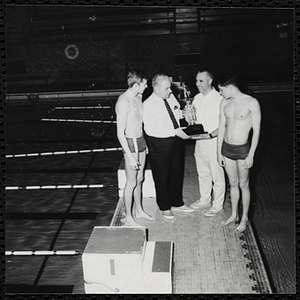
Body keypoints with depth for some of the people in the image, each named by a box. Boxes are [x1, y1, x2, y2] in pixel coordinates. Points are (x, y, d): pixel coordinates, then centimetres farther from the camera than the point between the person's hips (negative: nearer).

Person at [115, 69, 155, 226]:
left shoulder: (138, 97, 6)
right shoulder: (124, 102, -21)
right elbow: (120, 133, -22)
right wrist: (130, 157, -23)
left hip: (140, 140, 8)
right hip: (130, 143, -8)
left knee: (139, 179, 18)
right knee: (131, 182, 1)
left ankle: (139, 210, 34)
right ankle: (128, 218, 15)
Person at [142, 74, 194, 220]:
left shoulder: (171, 97, 2)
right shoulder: (148, 105, -18)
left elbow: (178, 114, 18)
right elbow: (151, 129, -23)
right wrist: (175, 131, -26)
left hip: (176, 140, 7)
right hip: (159, 144, -6)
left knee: (177, 172, 19)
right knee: (162, 176, 10)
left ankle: (177, 203, 39)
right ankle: (164, 208, 30)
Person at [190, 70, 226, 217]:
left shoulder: (219, 100, -18)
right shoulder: (197, 98, 5)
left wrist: (210, 135, -28)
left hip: (213, 142, -7)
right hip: (199, 141, 7)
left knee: (217, 176, 7)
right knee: (203, 173, 21)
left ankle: (217, 205, 23)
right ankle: (205, 199, 39)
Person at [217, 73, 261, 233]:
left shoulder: (251, 103, -15)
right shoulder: (224, 103, 1)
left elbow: (256, 130, -12)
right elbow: (221, 127, 6)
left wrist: (251, 155, -13)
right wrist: (219, 152, 5)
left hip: (242, 149, -5)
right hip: (226, 148, 5)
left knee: (243, 185, 8)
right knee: (233, 183, 18)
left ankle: (244, 218, 25)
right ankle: (234, 214, 35)